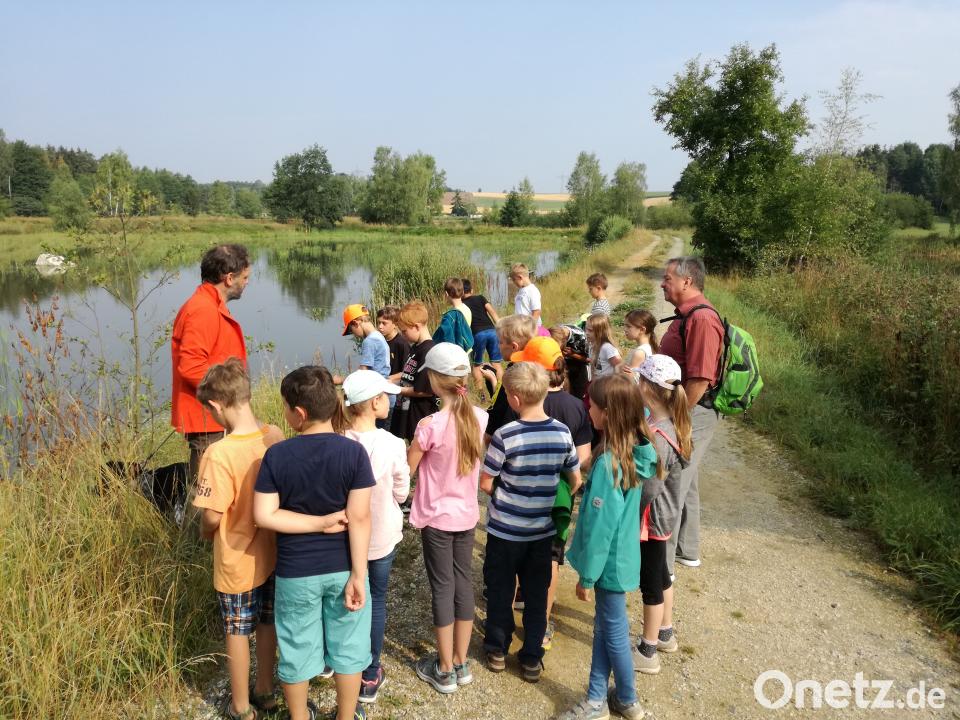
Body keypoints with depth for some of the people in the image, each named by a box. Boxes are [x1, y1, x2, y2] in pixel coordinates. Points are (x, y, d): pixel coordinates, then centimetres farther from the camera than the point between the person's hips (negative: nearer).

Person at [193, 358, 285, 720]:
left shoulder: (219, 453, -28)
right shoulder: (275, 436, -11)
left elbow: (212, 516, -21)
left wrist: (206, 531, 0)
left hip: (237, 561, -5)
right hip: (271, 553, 5)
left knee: (237, 633, 16)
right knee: (267, 623, 22)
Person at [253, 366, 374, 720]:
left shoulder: (276, 455, -14)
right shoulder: (353, 451, -16)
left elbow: (263, 515, -15)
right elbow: (359, 519, -16)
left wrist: (318, 523, -10)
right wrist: (358, 575, -11)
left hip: (295, 572, 0)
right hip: (341, 568, 0)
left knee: (297, 648, 20)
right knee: (347, 646, 19)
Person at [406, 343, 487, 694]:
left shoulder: (430, 424, -22)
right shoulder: (479, 417, -5)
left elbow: (407, 468, -10)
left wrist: (415, 444, 6)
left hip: (437, 517, -5)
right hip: (467, 514, 5)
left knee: (442, 588, 6)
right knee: (463, 582, 15)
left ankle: (445, 671, 20)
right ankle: (461, 663, 28)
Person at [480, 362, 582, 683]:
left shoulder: (505, 436, -21)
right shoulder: (562, 433, -9)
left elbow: (485, 483, -12)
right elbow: (575, 482, 2)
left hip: (505, 529, -3)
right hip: (543, 530, 3)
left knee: (500, 590, 17)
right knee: (536, 594, 16)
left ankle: (497, 650, 31)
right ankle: (532, 659, 25)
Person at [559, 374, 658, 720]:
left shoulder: (607, 463, -29)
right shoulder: (637, 450, -7)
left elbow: (599, 525, -25)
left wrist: (586, 576, -15)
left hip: (609, 561, -8)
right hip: (622, 554, 8)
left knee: (614, 633, 13)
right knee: (603, 627, 20)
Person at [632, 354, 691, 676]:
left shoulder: (656, 436, -30)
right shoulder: (671, 424, -2)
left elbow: (648, 489, -26)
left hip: (651, 518, -9)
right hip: (663, 514, 9)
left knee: (650, 582, 6)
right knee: (660, 574, 24)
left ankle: (647, 652, 21)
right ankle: (665, 633, 42)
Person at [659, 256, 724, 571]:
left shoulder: (701, 318, -22)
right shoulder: (688, 314, 12)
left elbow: (700, 379, -27)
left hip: (692, 413, -11)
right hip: (685, 411, 11)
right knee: (684, 482, 21)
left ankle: (661, 564, 8)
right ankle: (687, 550, 36)